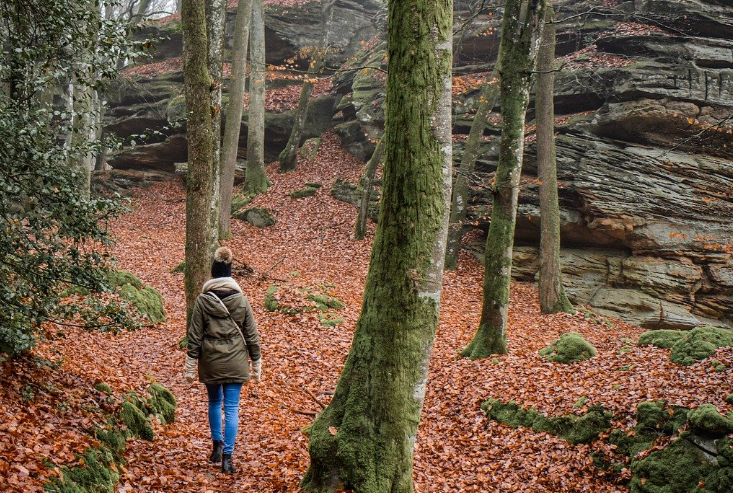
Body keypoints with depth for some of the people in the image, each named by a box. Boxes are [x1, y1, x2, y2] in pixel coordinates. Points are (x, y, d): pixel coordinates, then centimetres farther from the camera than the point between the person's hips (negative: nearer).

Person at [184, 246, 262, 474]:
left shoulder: (203, 300, -7)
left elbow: (194, 335, -5)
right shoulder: (241, 300, -4)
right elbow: (251, 335, 0)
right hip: (235, 362, 0)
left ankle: (217, 445, 25)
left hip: (210, 362, 0)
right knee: (232, 408, 2)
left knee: (214, 402, 22)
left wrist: (190, 367, 3)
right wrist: (256, 364, 10)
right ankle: (227, 456, -1)